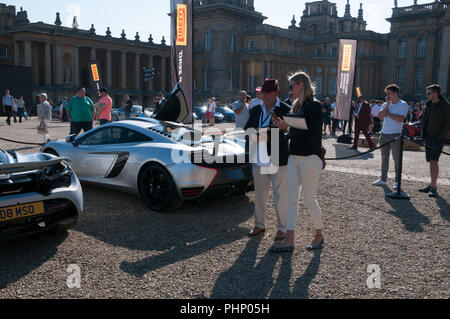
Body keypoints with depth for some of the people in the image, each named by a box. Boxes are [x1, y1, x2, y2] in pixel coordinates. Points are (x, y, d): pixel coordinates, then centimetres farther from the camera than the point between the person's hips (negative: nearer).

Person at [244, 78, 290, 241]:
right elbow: (246, 129, 10)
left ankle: (283, 227, 19)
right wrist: (253, 135, -12)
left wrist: (267, 136, -24)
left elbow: (288, 135, -14)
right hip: (259, 159, 5)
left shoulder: (285, 110, -7)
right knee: (259, 194, 15)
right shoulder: (256, 110, 10)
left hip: (279, 160, -5)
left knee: (281, 196, 4)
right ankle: (259, 224, 30)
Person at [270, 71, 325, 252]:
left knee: (309, 200, 2)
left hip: (310, 158, -8)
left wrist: (288, 127, -18)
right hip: (294, 157, 8)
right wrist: (284, 127, 0)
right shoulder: (297, 106, 15)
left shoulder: (314, 105, -9)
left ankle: (319, 235, 23)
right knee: (291, 199, 5)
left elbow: (312, 132, -18)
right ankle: (289, 241, 10)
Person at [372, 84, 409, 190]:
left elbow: (401, 119, -17)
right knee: (384, 158, 11)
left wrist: (388, 114, -6)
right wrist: (387, 106, -8)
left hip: (396, 135, -6)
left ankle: (397, 181, 4)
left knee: (397, 159, -2)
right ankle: (383, 179, 18)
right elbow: (380, 116, -1)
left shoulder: (403, 104, -4)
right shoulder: (385, 104, 13)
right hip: (384, 134, 6)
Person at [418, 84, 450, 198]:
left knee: (434, 161, -12)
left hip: (438, 138, -7)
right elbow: (422, 118, 22)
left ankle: (434, 187, -10)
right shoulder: (429, 104, 11)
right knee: (431, 162, 10)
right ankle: (432, 185, 18)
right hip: (428, 137, 7)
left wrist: (440, 135, -16)